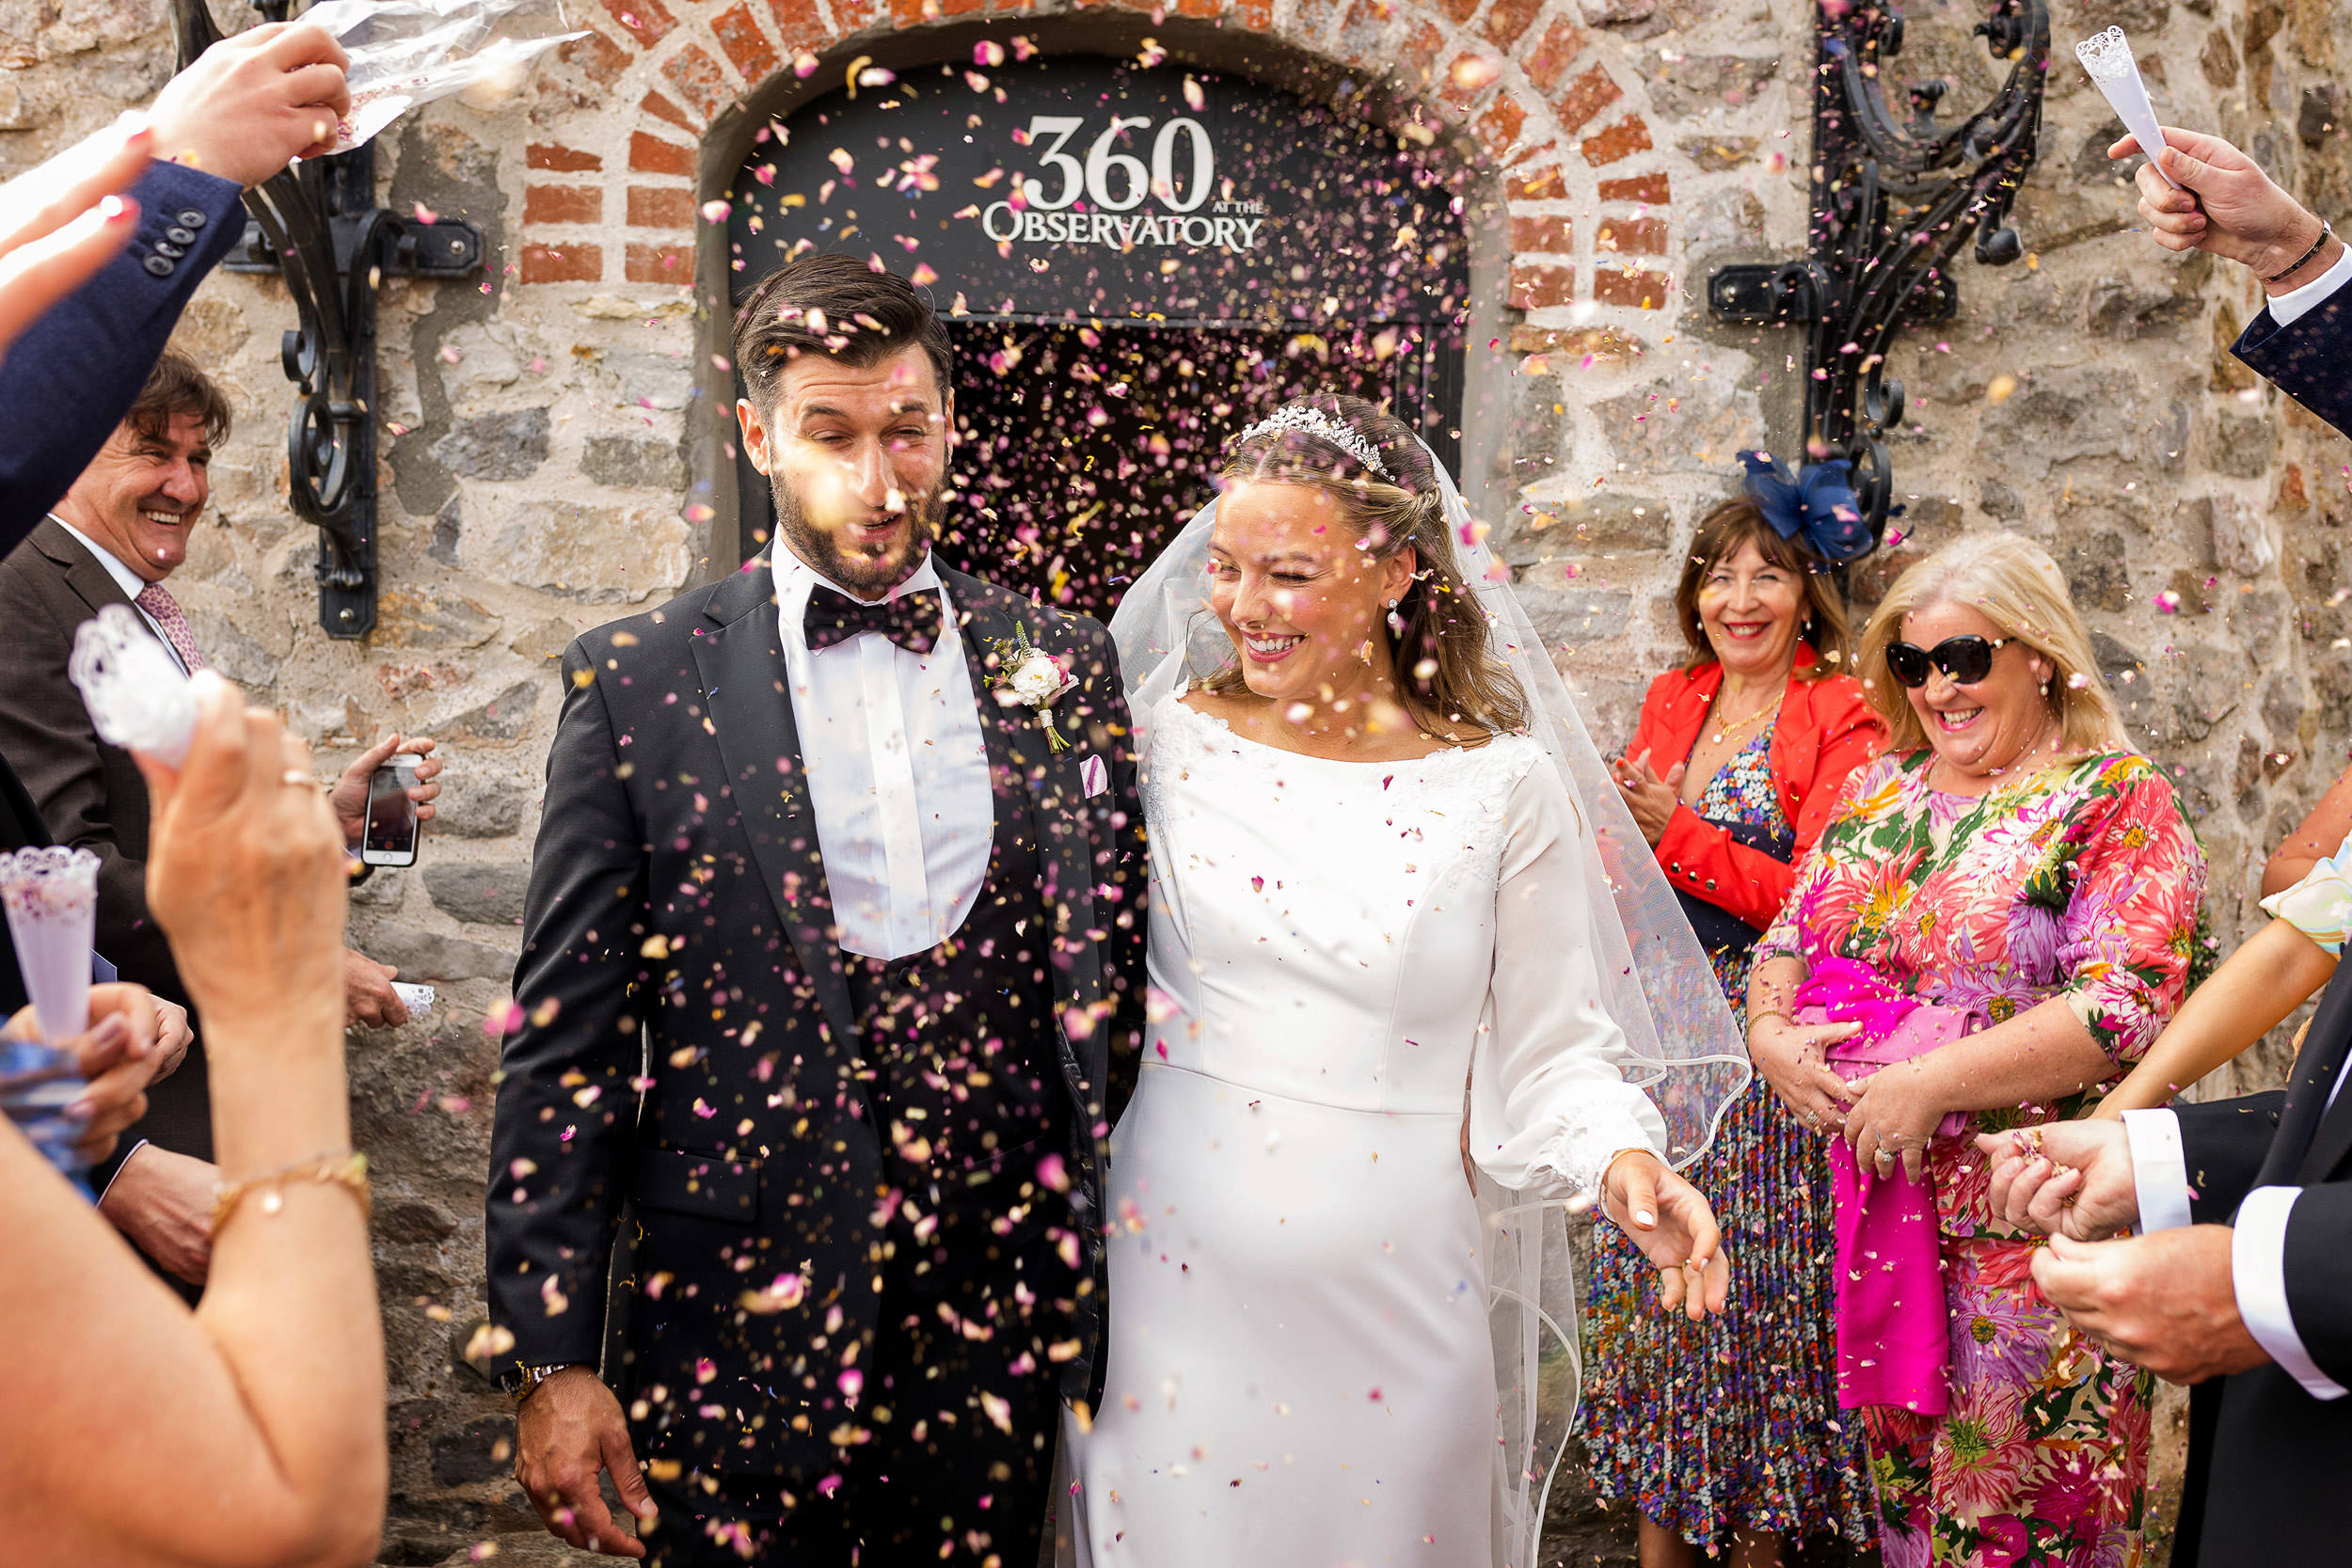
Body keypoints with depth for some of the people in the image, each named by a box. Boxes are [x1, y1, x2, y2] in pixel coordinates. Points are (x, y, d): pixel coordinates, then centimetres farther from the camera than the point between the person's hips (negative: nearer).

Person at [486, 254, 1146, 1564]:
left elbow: (1114, 984, 9)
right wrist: (554, 1357, -6)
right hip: (741, 1330, -2)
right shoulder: (640, 684, -3)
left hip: (994, 1323, 2)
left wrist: (1093, 1282, 7)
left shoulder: (1060, 668, 3)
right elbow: (567, 1040, -3)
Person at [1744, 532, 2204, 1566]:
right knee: (1899, 1477, 16)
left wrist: (1931, 1081, -22)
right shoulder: (1880, 792, 11)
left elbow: (2126, 1006, -19)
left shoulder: (2115, 801, -8)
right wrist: (1769, 1034, -7)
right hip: (1873, 1200, 6)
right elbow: (1787, 942, 15)